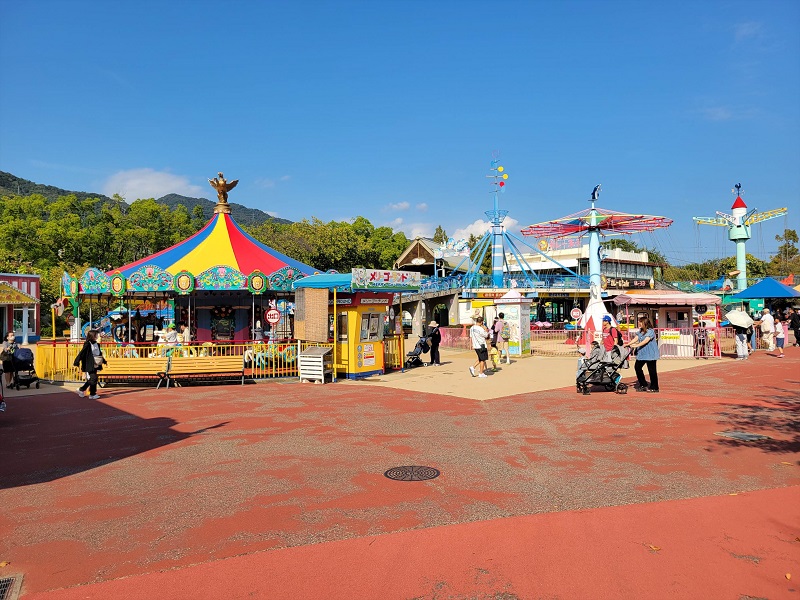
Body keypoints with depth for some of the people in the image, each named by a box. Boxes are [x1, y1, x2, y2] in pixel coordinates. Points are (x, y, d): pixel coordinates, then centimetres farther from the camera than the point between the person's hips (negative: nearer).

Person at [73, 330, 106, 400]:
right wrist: (77, 362, -19)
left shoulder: (97, 344, 10)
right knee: (93, 379, -5)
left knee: (91, 380, 13)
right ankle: (92, 394, 5)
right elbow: (81, 353, -15)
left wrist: (104, 361, 30)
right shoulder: (87, 344, -12)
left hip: (95, 366, 8)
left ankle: (81, 389, 30)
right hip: (89, 366, -7)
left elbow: (100, 354, 23)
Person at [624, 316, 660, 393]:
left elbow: (646, 341, -23)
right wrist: (627, 344, -7)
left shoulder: (650, 331, -12)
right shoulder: (640, 331, 13)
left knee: (652, 370, -2)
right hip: (641, 353, 9)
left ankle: (654, 387, 8)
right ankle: (643, 385, 17)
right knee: (637, 367, 6)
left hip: (650, 354, -9)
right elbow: (635, 339, 6)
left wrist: (636, 345, -31)